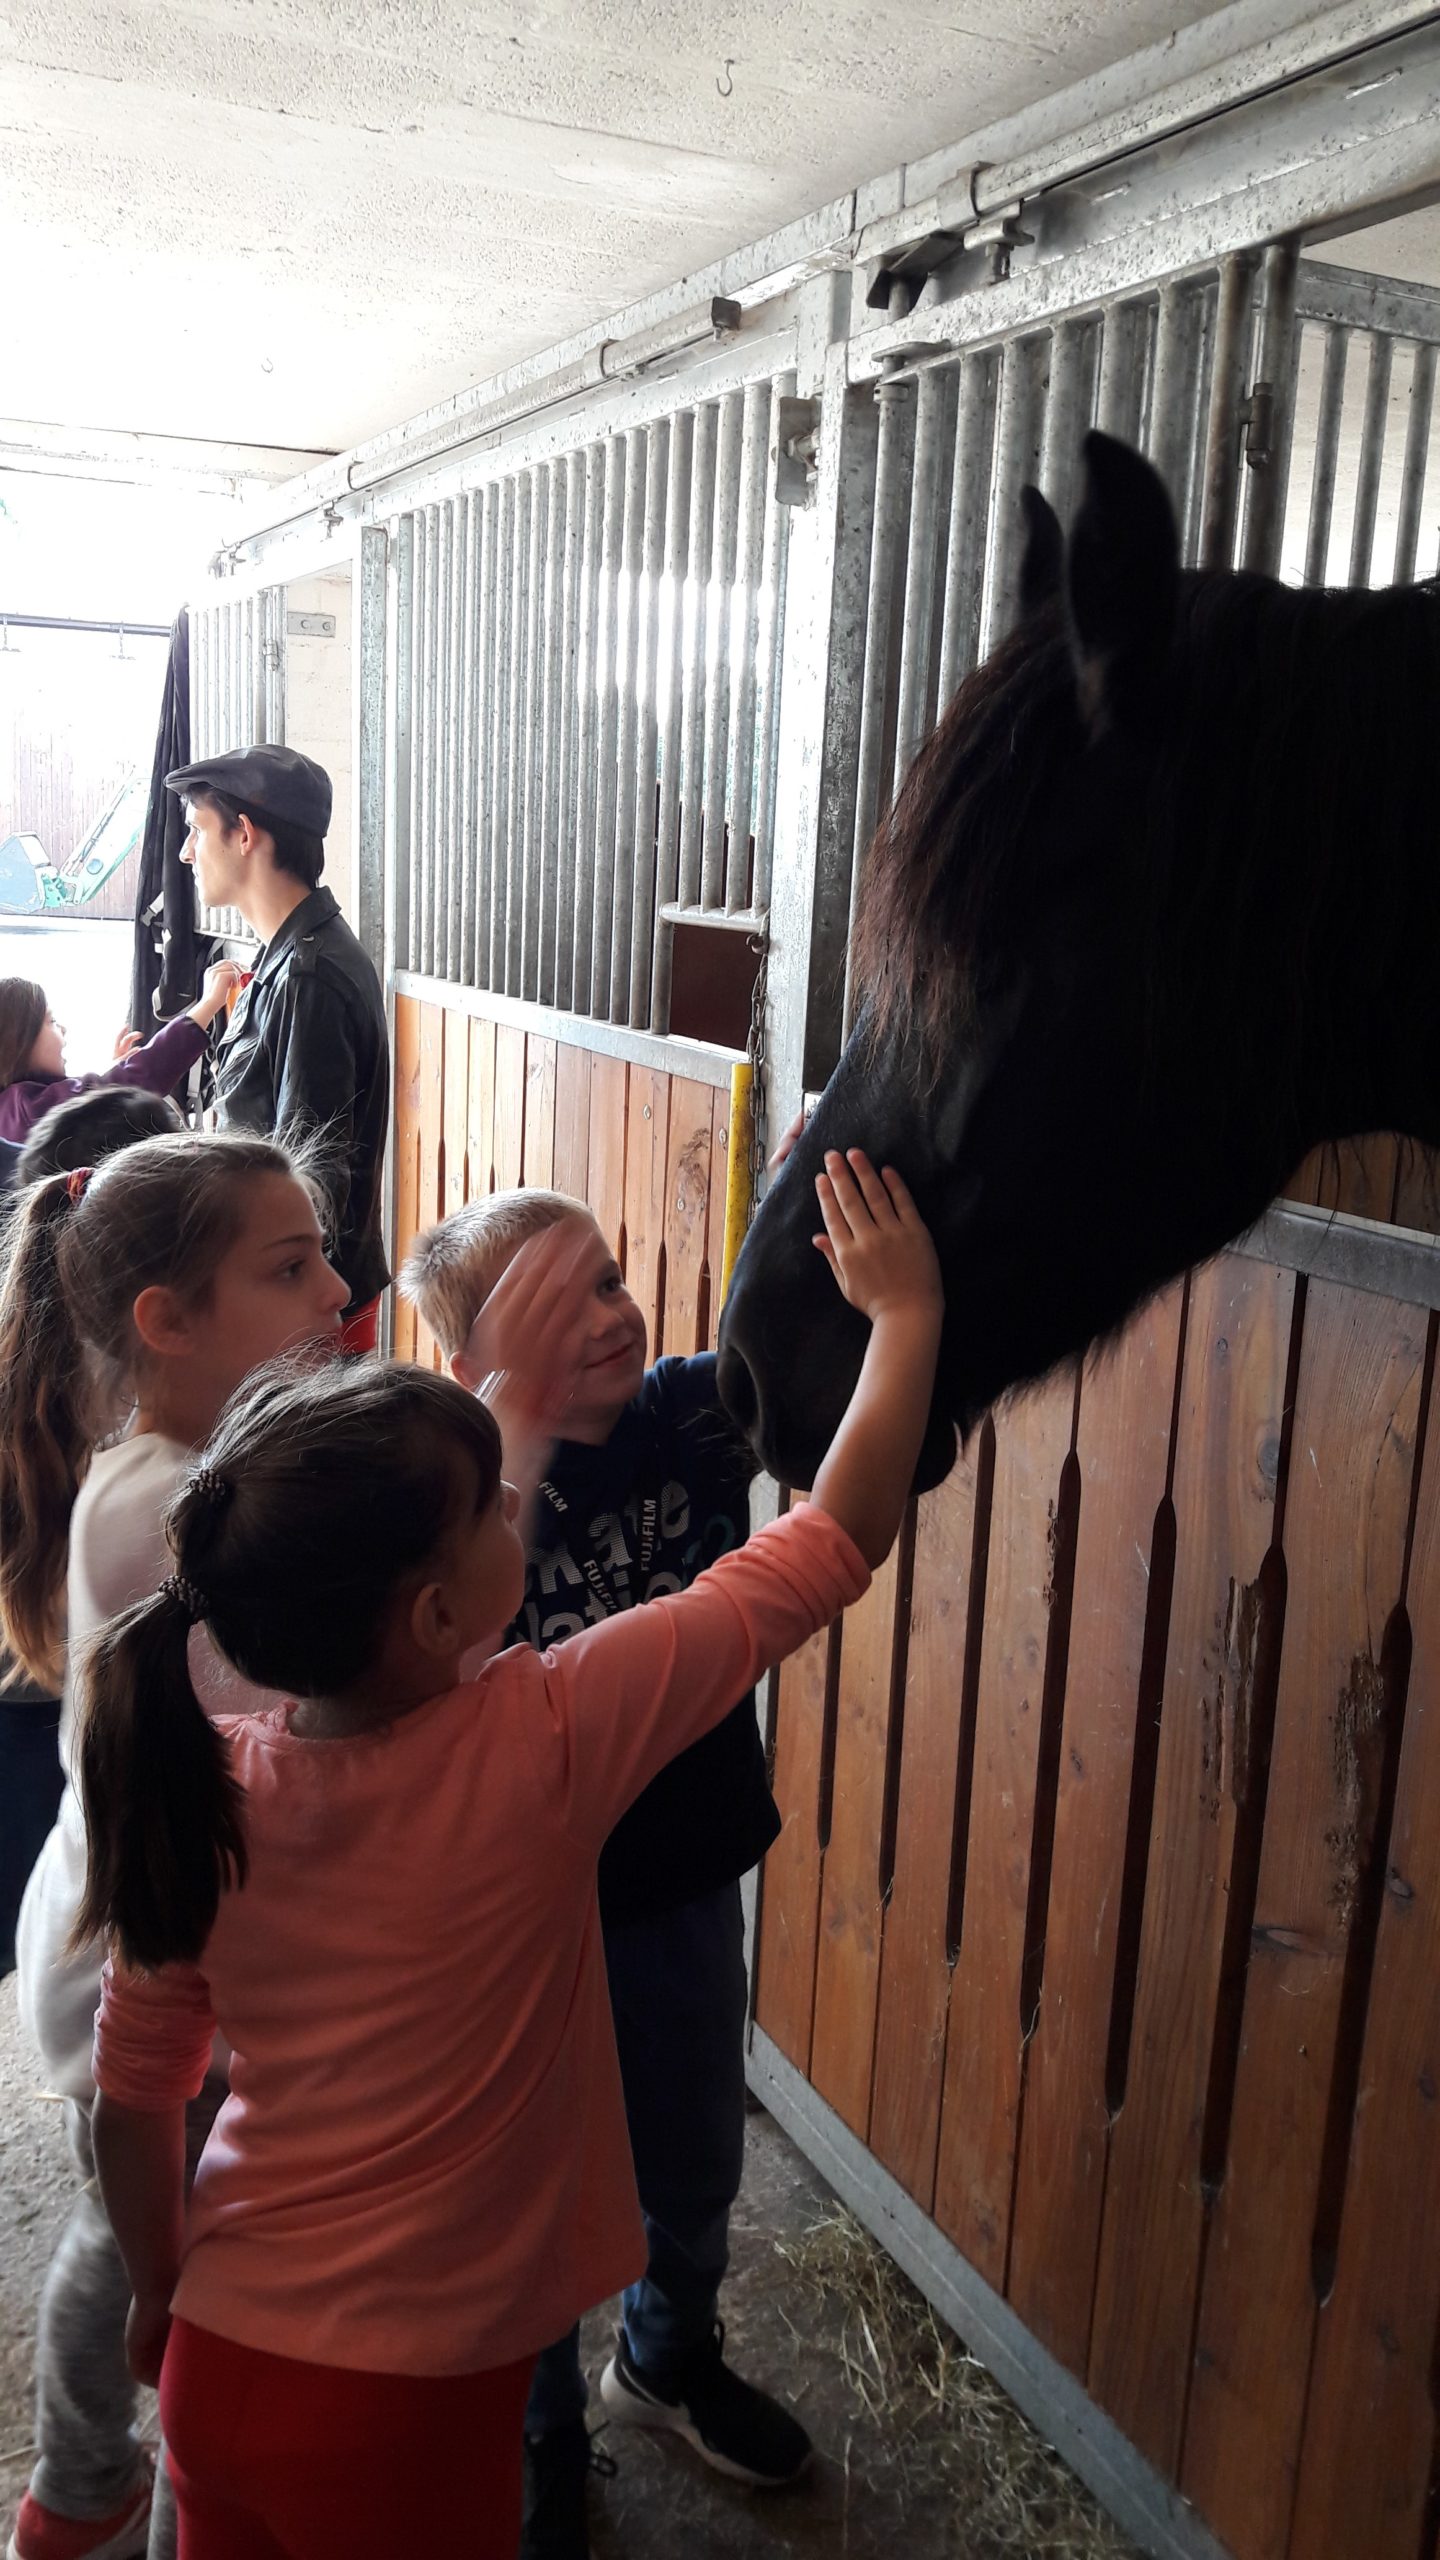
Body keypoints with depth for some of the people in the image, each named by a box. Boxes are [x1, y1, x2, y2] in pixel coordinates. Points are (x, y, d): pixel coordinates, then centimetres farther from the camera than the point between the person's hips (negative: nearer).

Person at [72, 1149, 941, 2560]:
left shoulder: (201, 1792, -11)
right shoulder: (539, 1744, -25)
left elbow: (134, 2095, 0)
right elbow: (832, 1546, -18)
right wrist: (906, 1310, -6)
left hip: (218, 2364, 5)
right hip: (408, 2408, -4)